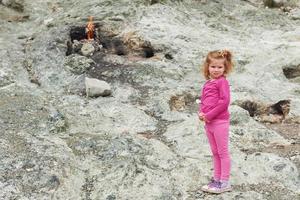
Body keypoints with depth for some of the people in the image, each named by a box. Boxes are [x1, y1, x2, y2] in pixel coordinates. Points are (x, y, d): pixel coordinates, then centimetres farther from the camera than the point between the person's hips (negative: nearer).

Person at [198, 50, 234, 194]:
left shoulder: (222, 81, -10)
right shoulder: (207, 83, 13)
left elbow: (224, 101, -19)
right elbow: (203, 101, 18)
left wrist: (209, 115, -17)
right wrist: (201, 113, -3)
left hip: (220, 122, -8)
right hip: (208, 122, 8)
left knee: (222, 152, 1)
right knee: (215, 153, 16)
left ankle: (225, 183, 9)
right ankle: (216, 179, 27)